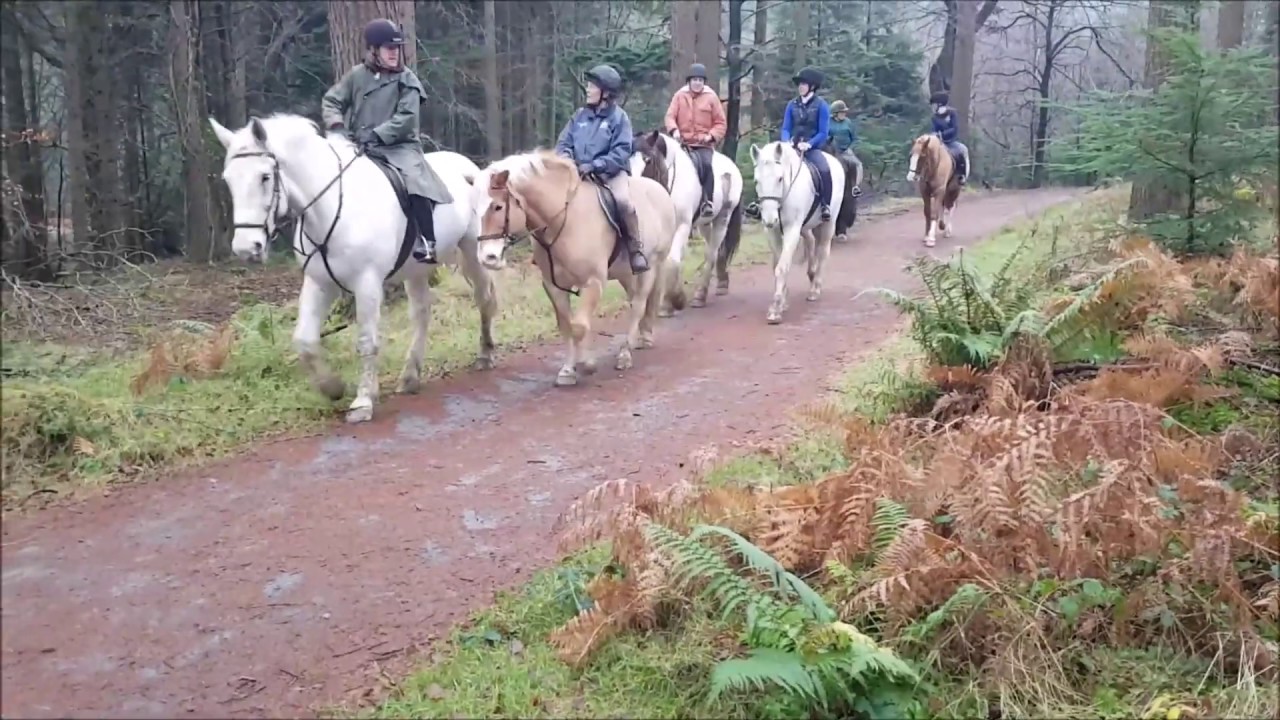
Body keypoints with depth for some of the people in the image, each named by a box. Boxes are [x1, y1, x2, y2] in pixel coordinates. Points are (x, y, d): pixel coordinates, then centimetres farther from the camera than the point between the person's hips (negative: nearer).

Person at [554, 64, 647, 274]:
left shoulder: (619, 117, -3)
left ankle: (636, 250, -16)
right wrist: (567, 158, -12)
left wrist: (594, 165, -24)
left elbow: (621, 152, -12)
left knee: (623, 201, -33)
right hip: (581, 172, 5)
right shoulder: (580, 115, 10)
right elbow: (563, 142, 12)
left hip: (611, 171, -5)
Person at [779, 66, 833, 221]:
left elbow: (823, 133, -7)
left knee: (824, 170, -32)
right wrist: (787, 142, -16)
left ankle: (825, 205, -23)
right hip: (793, 147, 4)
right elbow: (785, 128, 6)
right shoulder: (792, 104, 8)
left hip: (812, 147, -4)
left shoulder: (821, 105, -2)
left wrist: (808, 144, -22)